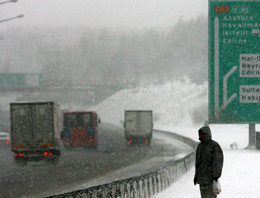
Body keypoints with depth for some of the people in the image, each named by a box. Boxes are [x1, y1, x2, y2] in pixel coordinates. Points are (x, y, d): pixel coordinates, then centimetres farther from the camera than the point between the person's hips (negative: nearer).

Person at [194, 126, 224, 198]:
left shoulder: (214, 145, -9)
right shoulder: (200, 146, 14)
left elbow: (218, 161, -14)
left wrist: (216, 175, -20)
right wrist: (196, 175, 20)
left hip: (211, 175, -7)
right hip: (201, 176, 7)